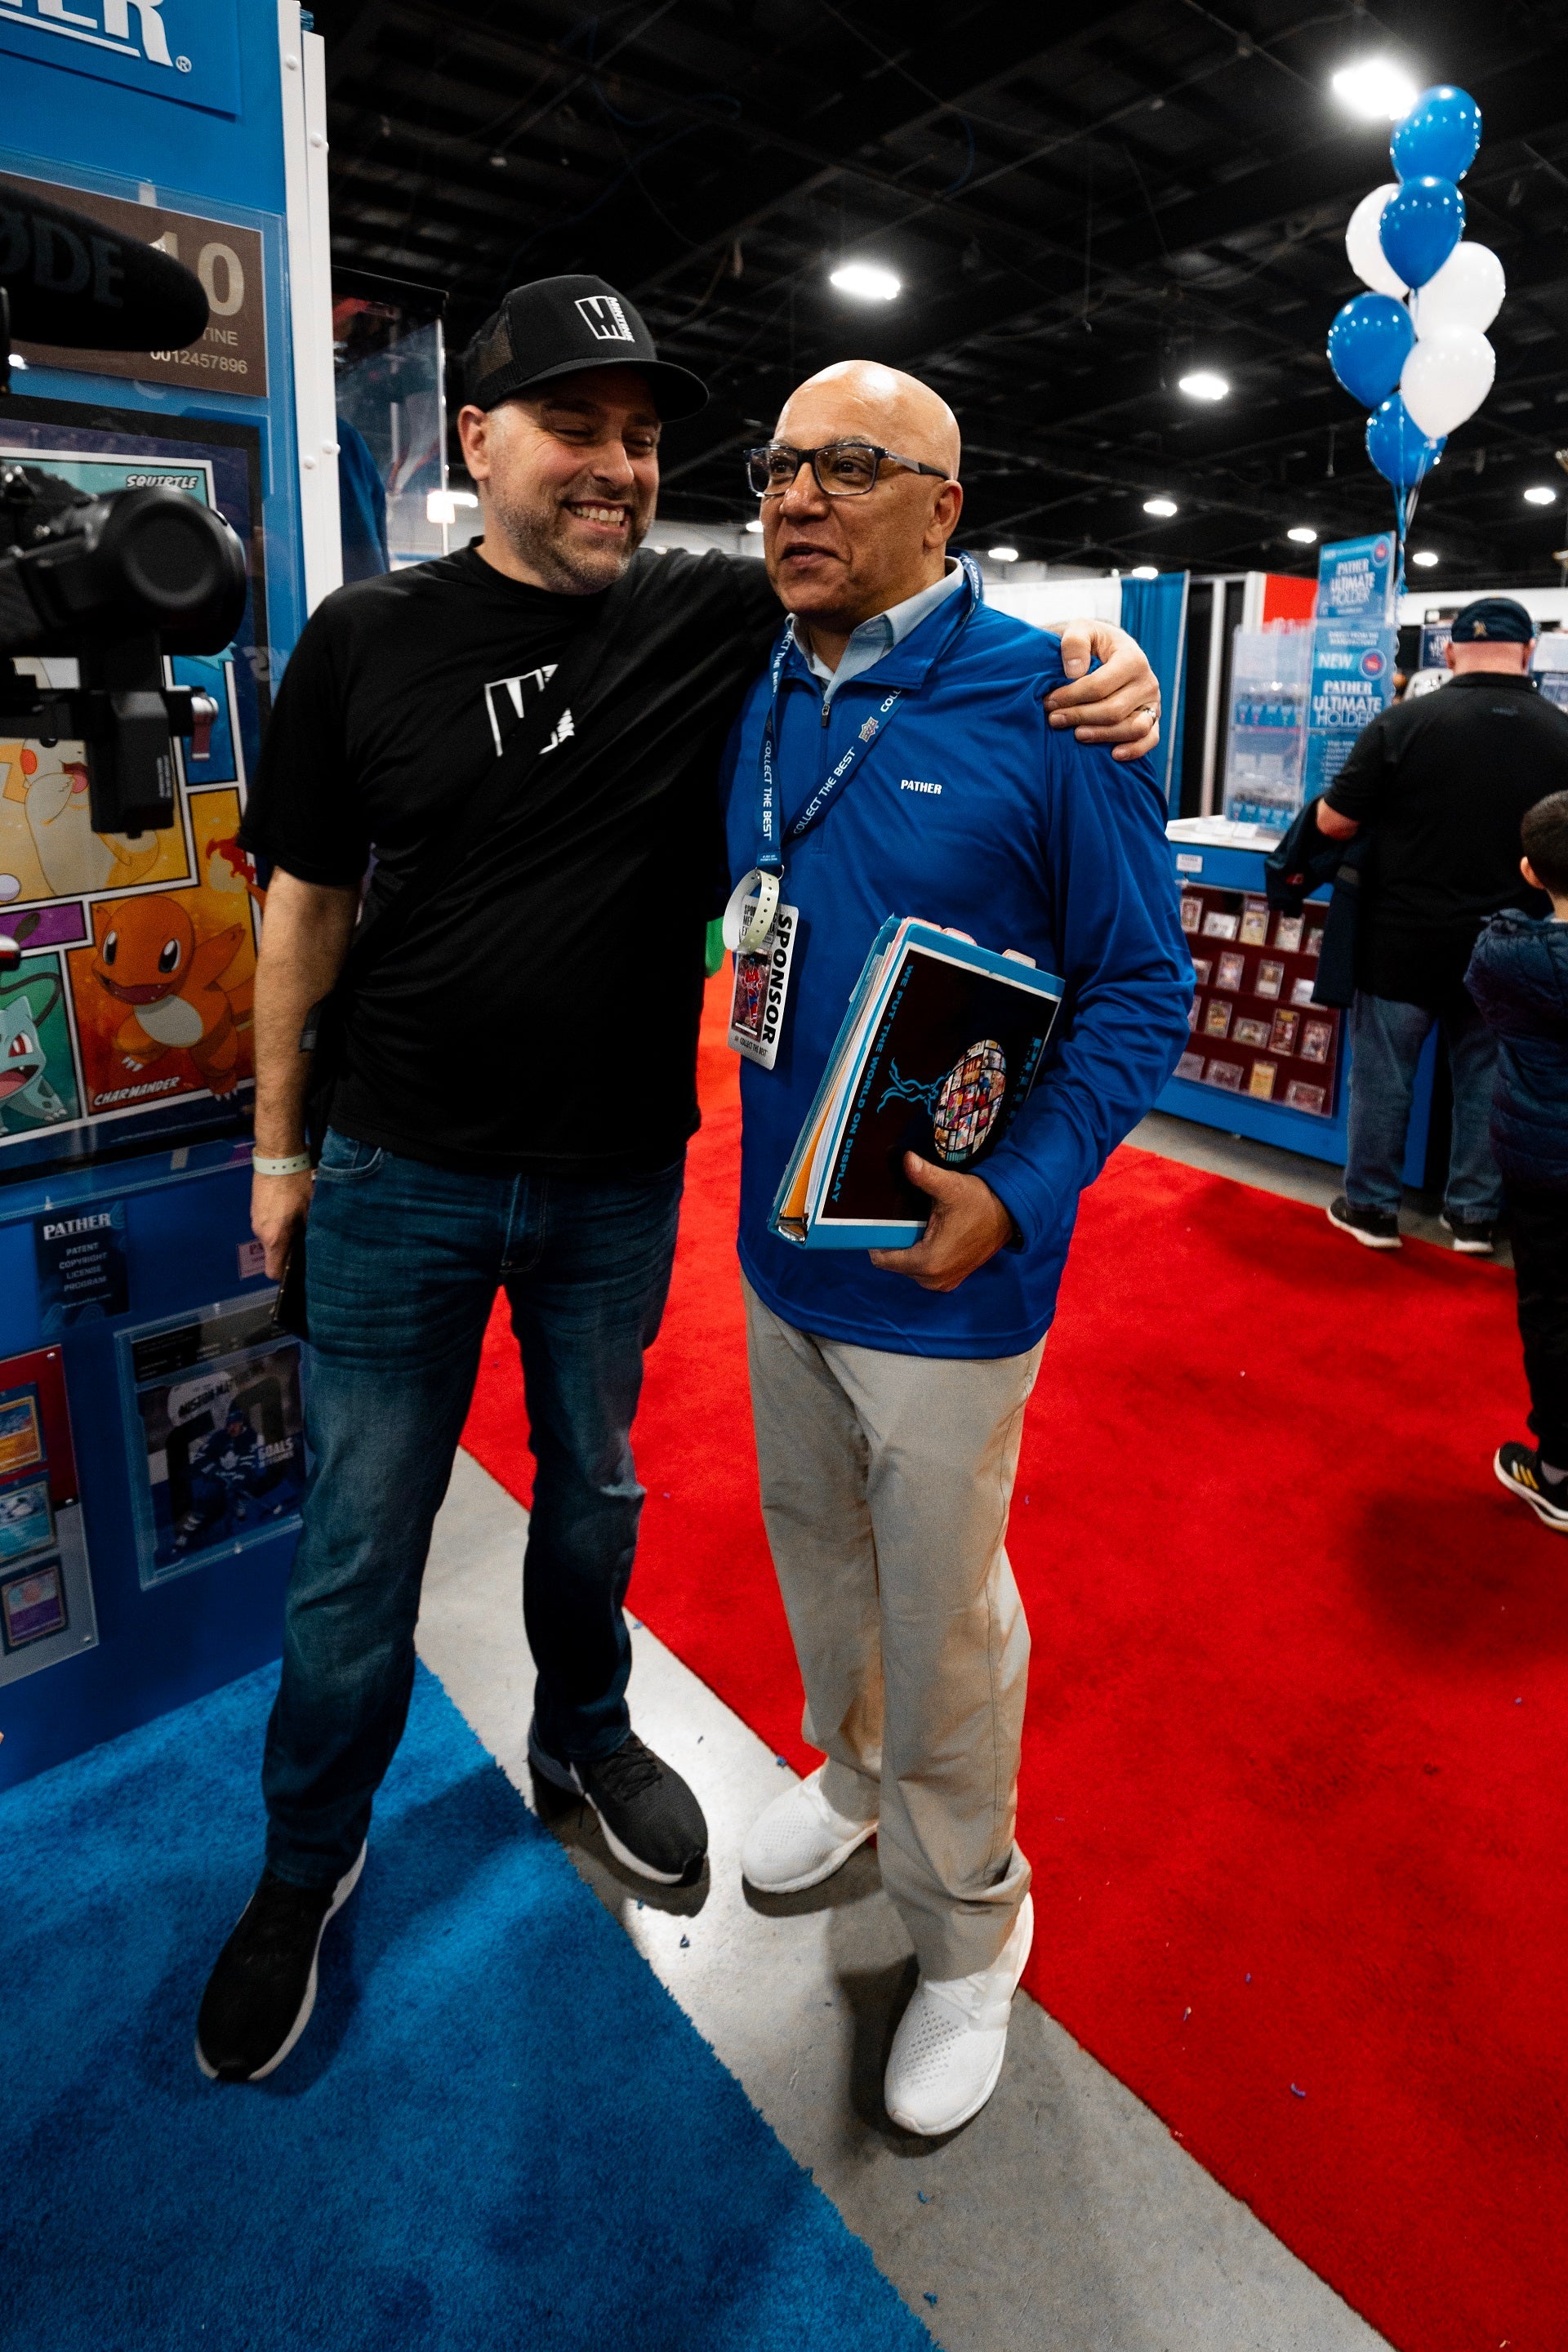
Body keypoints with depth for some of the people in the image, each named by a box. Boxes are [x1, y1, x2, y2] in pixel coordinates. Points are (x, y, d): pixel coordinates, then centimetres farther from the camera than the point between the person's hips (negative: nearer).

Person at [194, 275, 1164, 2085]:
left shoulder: (723, 622, -3)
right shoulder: (368, 639, -4)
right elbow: (308, 904, 2)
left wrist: (1093, 666, -22)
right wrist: (278, 1148, 4)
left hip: (619, 1182, 1)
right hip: (402, 1173, 0)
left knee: (593, 1490, 20)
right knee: (359, 1541, 9)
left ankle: (585, 1733, 48)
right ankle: (308, 1862, 34)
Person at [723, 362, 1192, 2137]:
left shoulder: (1047, 706, -14)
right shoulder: (753, 706, 5)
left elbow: (1144, 985, -12)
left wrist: (1018, 1190, -25)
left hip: (946, 1274, -6)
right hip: (782, 1250, 6)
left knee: (941, 1621, 10)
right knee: (815, 1546, 24)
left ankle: (967, 1932, 37)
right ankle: (854, 1779, 53)